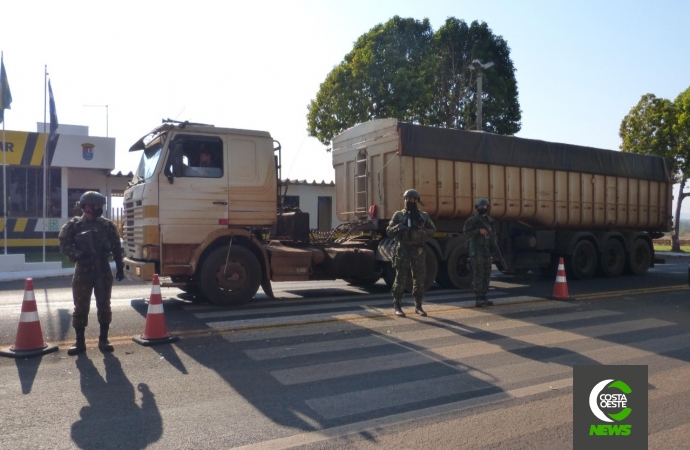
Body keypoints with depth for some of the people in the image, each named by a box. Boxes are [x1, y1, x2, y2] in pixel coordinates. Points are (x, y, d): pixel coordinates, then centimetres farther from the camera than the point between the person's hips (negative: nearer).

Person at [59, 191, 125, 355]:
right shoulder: (74, 225, -1)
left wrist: (120, 268, 4)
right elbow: (64, 245, -5)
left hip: (103, 271, 2)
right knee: (81, 307, 4)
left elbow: (116, 248, 7)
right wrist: (79, 256, -20)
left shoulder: (108, 225, 6)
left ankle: (103, 340, 15)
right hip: (83, 272, -1)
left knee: (104, 306, 5)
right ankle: (80, 342, 15)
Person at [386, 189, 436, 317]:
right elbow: (389, 231, 3)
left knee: (419, 279, 7)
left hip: (418, 251, 2)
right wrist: (397, 228, -18)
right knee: (401, 279, -1)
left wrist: (424, 232, -7)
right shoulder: (399, 215, 4)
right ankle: (397, 306, 7)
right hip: (403, 250, -2)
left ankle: (418, 306, 17)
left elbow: (433, 229, 14)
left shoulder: (424, 216, 10)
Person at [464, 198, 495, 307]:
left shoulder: (490, 220, 16)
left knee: (486, 274, 8)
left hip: (487, 250, 7)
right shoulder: (473, 220, -4)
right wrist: (478, 231, -20)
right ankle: (478, 298, -6)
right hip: (477, 250, -7)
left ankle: (483, 297, 15)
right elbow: (466, 232, -10)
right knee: (478, 274, -8)